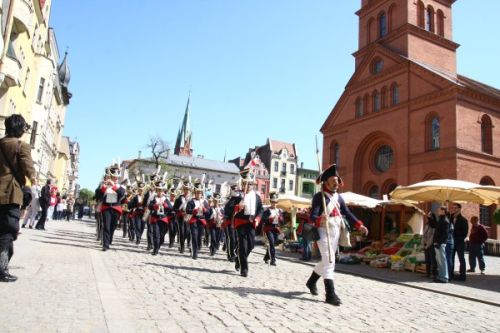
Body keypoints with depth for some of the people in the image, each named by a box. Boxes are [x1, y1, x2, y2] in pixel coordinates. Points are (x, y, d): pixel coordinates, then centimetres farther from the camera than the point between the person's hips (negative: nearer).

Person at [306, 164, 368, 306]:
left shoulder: (338, 197, 11)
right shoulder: (319, 196, -11)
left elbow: (347, 213, 12)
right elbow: (312, 216, -21)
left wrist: (359, 225, 0)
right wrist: (320, 219, -43)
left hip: (336, 232, 8)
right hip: (324, 232, -7)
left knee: (327, 260, 17)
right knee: (329, 261, -14)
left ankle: (311, 281, 37)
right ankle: (330, 294, -11)